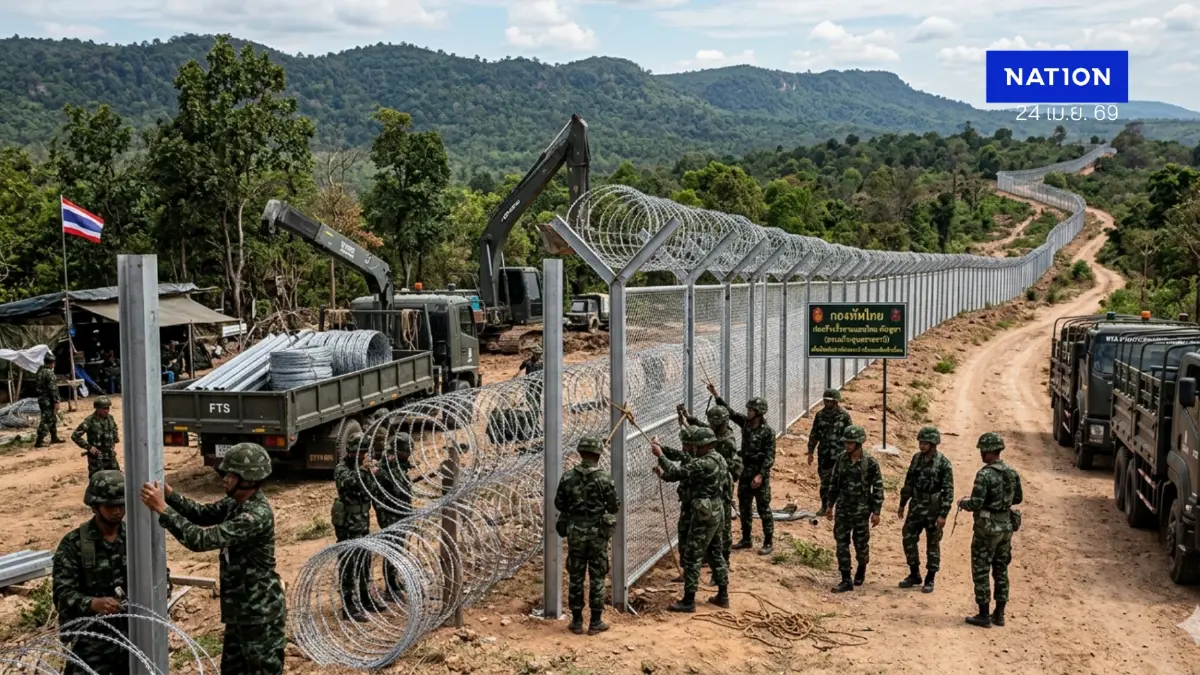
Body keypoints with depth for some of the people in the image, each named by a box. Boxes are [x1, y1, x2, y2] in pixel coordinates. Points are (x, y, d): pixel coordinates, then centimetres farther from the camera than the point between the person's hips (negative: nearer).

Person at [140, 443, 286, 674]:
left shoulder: (257, 516, -28)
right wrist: (170, 495, -6)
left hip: (261, 615, -10)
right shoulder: (236, 502, 2)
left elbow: (202, 539, -30)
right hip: (239, 611, 10)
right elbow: (203, 514, 11)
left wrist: (163, 509, -27)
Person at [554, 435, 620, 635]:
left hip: (575, 533, 2)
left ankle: (577, 621, 14)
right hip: (597, 533, -2)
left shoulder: (568, 477, -5)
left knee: (575, 577, 10)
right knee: (597, 577, 7)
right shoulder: (604, 478, -11)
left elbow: (559, 504, 3)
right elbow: (614, 507, -6)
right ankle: (595, 622, 11)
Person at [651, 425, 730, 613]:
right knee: (715, 554, 19)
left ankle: (688, 601, 2)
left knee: (692, 557, -3)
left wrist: (660, 454, -17)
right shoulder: (716, 459, 9)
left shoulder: (704, 464, -22)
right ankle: (722, 596, 26)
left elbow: (677, 472, -26)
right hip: (716, 512, 10)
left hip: (704, 515, -10)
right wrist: (664, 474, 5)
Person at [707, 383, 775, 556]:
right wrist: (716, 395, -4)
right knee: (743, 507, 14)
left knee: (763, 509, 1)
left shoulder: (768, 431, -16)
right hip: (745, 472, 7)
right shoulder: (745, 422, 2)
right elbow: (729, 411, 4)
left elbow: (769, 456, -17)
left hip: (760, 474, -7)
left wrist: (761, 475, -23)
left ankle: (769, 543, 9)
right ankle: (746, 539, 26)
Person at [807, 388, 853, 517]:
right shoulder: (820, 415, 6)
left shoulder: (844, 416, -5)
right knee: (824, 482, 9)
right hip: (823, 454, 3)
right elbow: (814, 435, 11)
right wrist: (810, 452, 8)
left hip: (839, 455, -3)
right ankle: (824, 507, 20)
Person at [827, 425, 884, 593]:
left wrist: (876, 512, -10)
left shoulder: (870, 463, -13)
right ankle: (846, 581, 7)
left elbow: (878, 488, -9)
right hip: (842, 509, 4)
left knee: (861, 544, 7)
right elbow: (834, 483, 10)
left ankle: (862, 567, 38)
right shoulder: (841, 459, 0)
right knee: (842, 544, 1)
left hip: (861, 510, -4)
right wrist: (830, 504, 11)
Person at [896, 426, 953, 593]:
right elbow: (909, 483, 12)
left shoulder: (943, 463, -14)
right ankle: (914, 575, 22)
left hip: (933, 509, -6)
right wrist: (902, 505, 14)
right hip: (916, 507, 6)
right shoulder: (916, 458, 3)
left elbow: (949, 491, -15)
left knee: (932, 545, 5)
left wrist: (943, 515, -18)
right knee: (908, 540, 7)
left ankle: (930, 579, 17)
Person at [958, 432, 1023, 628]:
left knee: (981, 572, 3)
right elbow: (1018, 498, 15)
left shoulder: (985, 474, -21)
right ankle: (999, 614, 21)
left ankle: (984, 616, 7)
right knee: (1001, 571, 16)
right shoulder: (1012, 473, 3)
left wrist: (963, 503, -2)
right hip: (1006, 526, 7)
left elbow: (976, 503, -23)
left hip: (987, 529, -7)